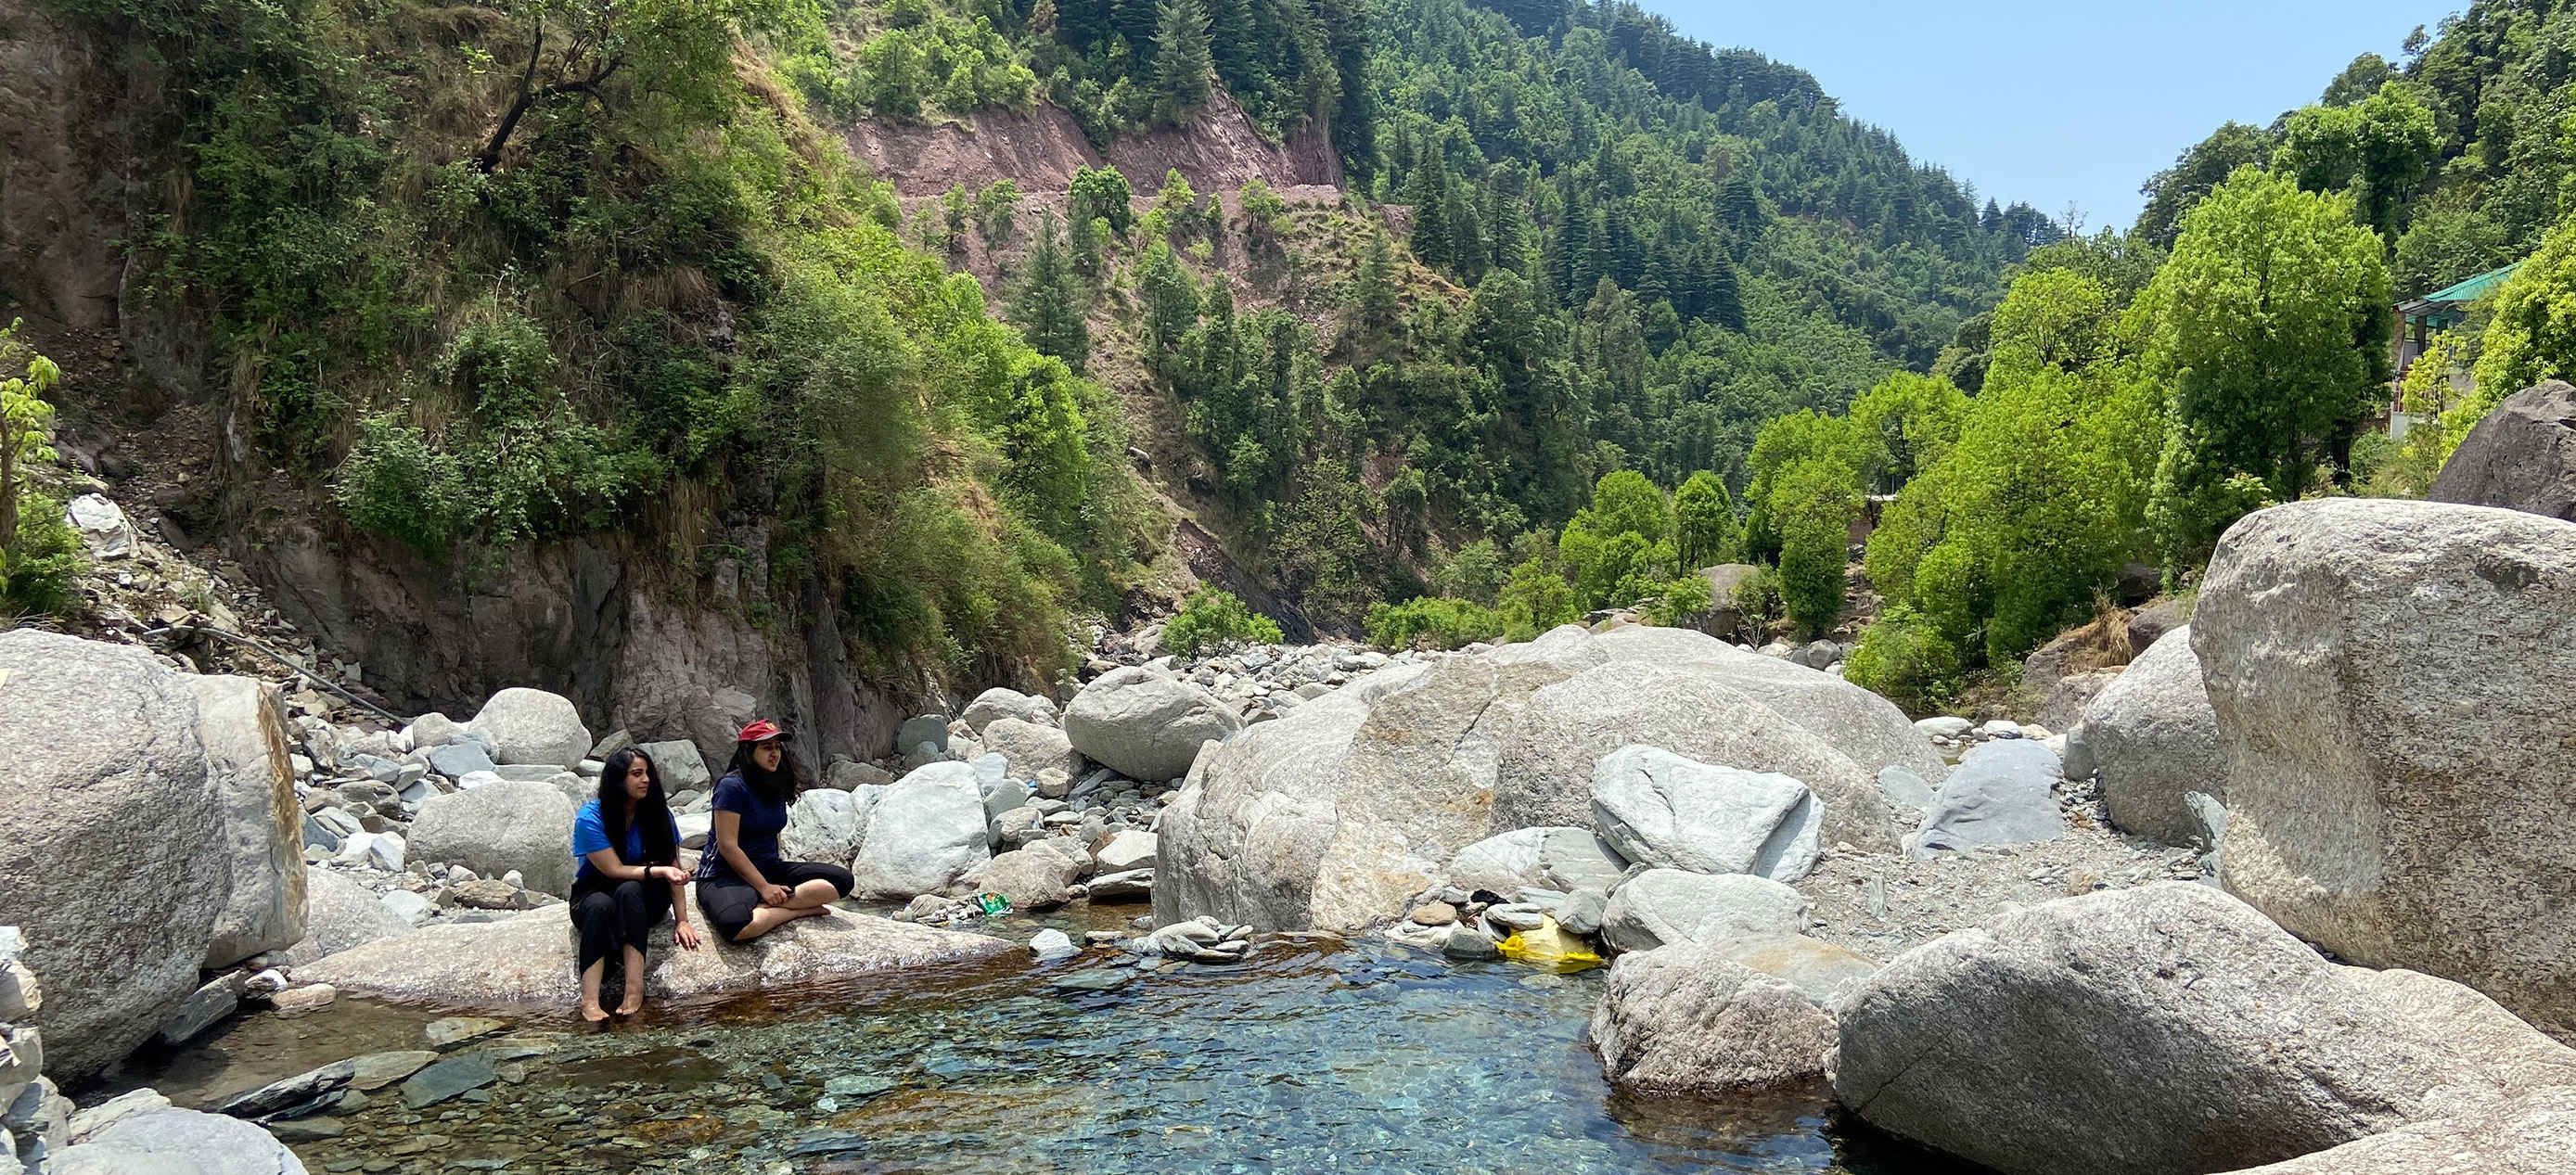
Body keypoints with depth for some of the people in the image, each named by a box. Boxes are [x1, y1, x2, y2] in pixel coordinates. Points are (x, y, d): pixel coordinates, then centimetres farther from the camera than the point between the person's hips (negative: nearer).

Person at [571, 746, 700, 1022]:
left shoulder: (658, 813, -4)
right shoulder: (590, 818, -12)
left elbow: (674, 869, -6)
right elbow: (614, 870, -18)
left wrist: (682, 920, -14)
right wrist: (658, 871, -31)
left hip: (645, 898, 2)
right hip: (594, 892, -2)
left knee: (629, 891, -35)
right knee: (602, 905, -38)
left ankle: (635, 989, -44)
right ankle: (589, 1001, -49)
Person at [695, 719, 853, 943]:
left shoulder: (776, 786, 9)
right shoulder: (732, 786, -14)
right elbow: (727, 846, -18)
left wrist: (773, 888, 7)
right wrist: (764, 887, -18)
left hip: (768, 869, 8)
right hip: (724, 877, -8)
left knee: (842, 880, -13)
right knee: (735, 924, -44)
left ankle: (762, 907, -21)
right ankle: (801, 908, -20)